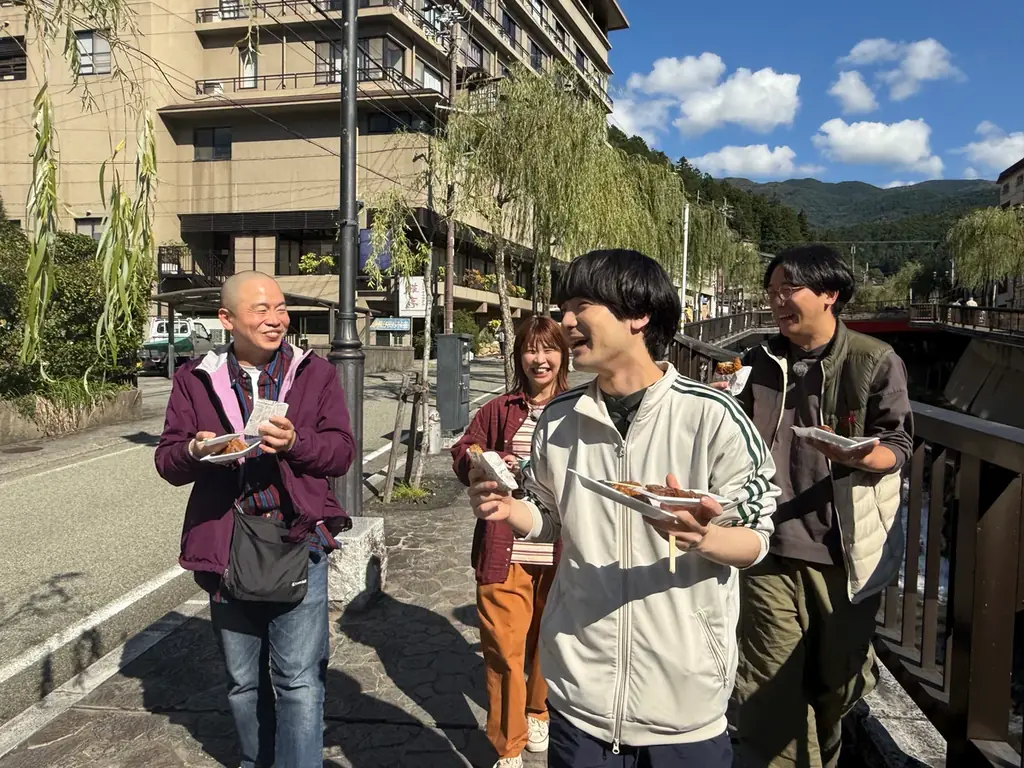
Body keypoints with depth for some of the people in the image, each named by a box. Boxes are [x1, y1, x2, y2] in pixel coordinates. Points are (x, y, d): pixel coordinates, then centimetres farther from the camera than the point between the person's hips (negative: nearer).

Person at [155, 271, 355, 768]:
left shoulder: (315, 373, 4)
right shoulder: (195, 379, 6)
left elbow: (341, 452, -1)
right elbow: (167, 462, 5)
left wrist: (294, 442, -20)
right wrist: (194, 451, -18)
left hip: (296, 543, -2)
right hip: (226, 550, 2)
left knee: (299, 679, -4)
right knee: (243, 681, 18)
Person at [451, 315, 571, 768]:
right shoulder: (500, 409, 3)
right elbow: (462, 454, 9)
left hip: (560, 548, 1)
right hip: (506, 549, 0)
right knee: (503, 645, 0)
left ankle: (538, 714, 44)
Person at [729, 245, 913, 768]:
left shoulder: (874, 361, -2)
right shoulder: (759, 363, 11)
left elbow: (898, 444, -2)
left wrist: (861, 457, -24)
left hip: (844, 553, -2)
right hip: (771, 550, 2)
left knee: (837, 684, 15)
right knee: (768, 693, 2)